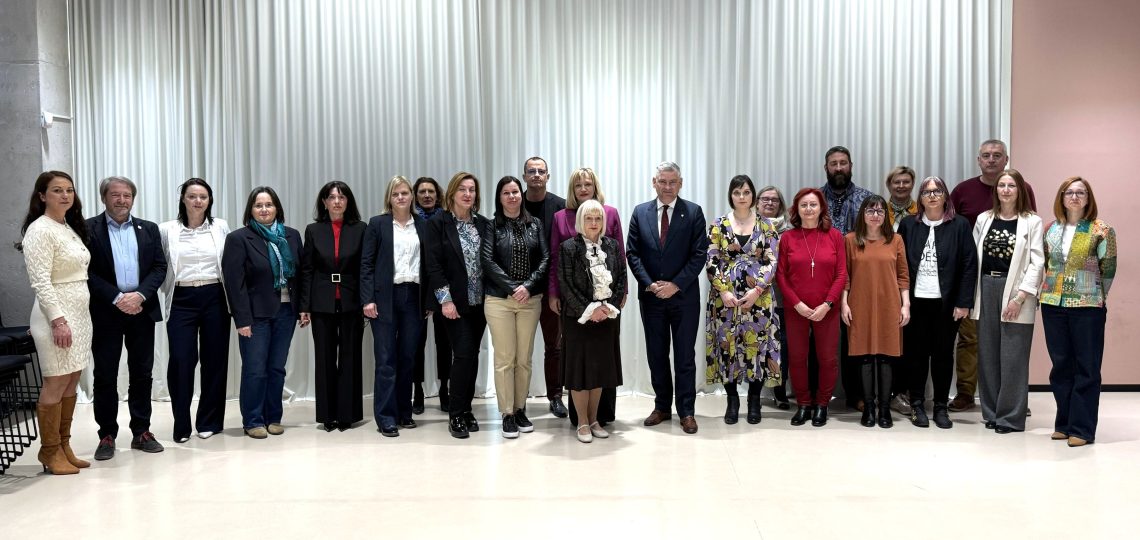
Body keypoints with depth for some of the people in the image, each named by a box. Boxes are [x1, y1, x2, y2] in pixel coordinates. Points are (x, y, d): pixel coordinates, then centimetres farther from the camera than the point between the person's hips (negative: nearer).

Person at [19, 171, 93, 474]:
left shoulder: (70, 228, 15)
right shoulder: (40, 230, -11)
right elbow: (41, 282, -18)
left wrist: (77, 316, 15)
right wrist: (58, 320, -23)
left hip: (79, 312, 8)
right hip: (57, 315, -8)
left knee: (72, 382, 10)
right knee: (56, 384, -3)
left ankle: (64, 447, 17)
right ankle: (50, 452, 8)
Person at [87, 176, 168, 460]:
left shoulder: (149, 229, 10)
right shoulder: (88, 229, 0)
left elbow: (159, 267, 4)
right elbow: (87, 272, -7)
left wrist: (140, 295, -11)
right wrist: (117, 298, -15)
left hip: (142, 310, 3)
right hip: (105, 313, -3)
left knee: (142, 373, 8)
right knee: (105, 375, 4)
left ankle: (141, 432, 17)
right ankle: (107, 435, 13)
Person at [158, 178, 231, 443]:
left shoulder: (221, 227, 5)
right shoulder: (167, 230, 2)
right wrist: (168, 290, 2)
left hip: (215, 299, 1)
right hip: (182, 301, -1)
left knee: (215, 359, 5)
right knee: (181, 361, -5)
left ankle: (209, 421, 17)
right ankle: (181, 425, 6)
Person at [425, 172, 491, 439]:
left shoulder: (484, 224, 8)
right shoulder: (438, 224, -4)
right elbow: (433, 265, -9)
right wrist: (445, 299, -15)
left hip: (479, 301, 4)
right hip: (455, 302, -4)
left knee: (472, 355, 8)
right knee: (464, 354, -10)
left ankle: (466, 409, 19)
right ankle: (455, 415, 1)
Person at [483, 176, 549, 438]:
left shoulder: (535, 224, 10)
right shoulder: (492, 226, 2)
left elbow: (545, 258, 3)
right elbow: (488, 261, -6)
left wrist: (528, 286, -10)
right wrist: (513, 288, -13)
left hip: (530, 299, 2)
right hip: (499, 300, -2)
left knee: (524, 359, 6)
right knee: (504, 359, -1)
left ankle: (520, 409, 18)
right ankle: (507, 414, 7)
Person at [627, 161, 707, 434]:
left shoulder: (693, 212, -2)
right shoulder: (640, 212, 5)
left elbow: (699, 254, -7)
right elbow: (632, 253, 2)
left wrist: (676, 285, -14)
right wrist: (649, 284, -10)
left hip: (684, 296, -2)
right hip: (650, 296, 3)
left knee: (685, 355, 3)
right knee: (656, 354, 10)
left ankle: (686, 411, 12)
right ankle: (662, 407, 22)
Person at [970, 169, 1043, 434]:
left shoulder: (1032, 222, 0)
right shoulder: (984, 219, 10)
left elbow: (1037, 262, -5)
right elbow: (973, 258, 8)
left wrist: (1020, 297, -13)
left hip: (1014, 293, -4)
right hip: (986, 291, 4)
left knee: (1013, 357, -2)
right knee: (987, 355, 7)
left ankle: (1011, 417, 6)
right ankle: (992, 412, 17)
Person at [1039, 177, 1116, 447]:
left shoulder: (1101, 230, -4)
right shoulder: (1051, 229, 8)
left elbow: (1108, 269, -1)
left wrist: (1095, 296, 5)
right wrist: (1049, 291, 12)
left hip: (1087, 307, -4)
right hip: (1053, 305, 4)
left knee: (1086, 368, 0)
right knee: (1060, 365, 9)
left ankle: (1081, 428, 5)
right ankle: (1064, 423, 19)